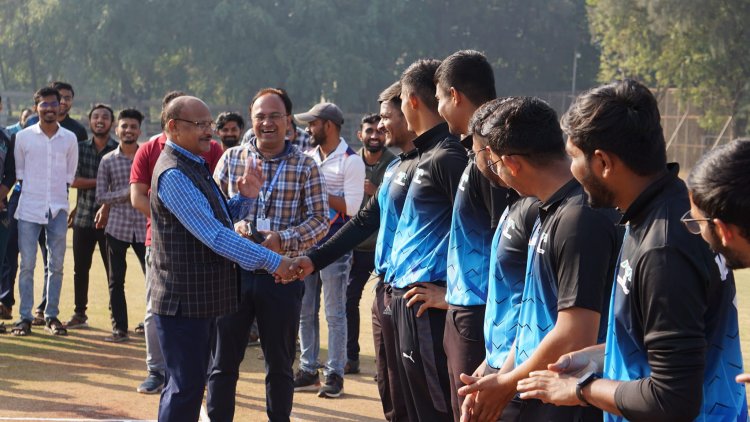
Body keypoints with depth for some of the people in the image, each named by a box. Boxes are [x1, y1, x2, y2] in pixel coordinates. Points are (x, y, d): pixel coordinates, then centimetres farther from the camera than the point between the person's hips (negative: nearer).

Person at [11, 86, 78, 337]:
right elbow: (18, 171, 8)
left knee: (56, 265, 4)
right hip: (29, 208, -2)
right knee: (27, 264, -2)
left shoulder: (69, 138, 4)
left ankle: (51, 316, 12)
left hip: (58, 209, 2)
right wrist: (29, 191, 4)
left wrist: (58, 195, 7)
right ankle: (25, 317, 4)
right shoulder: (23, 137, 0)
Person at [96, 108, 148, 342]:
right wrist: (125, 194, -12)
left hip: (144, 227, -1)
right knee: (116, 281, 5)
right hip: (117, 227, 1)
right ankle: (119, 328, 14)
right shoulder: (108, 161, 5)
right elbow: (100, 196, 1)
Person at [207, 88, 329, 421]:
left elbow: (320, 219, -3)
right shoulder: (231, 158, 4)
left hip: (282, 277, -1)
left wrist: (284, 239, -18)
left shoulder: (306, 166, 0)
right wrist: (232, 226, -15)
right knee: (223, 360, 6)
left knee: (280, 363, 11)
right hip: (233, 272, 1)